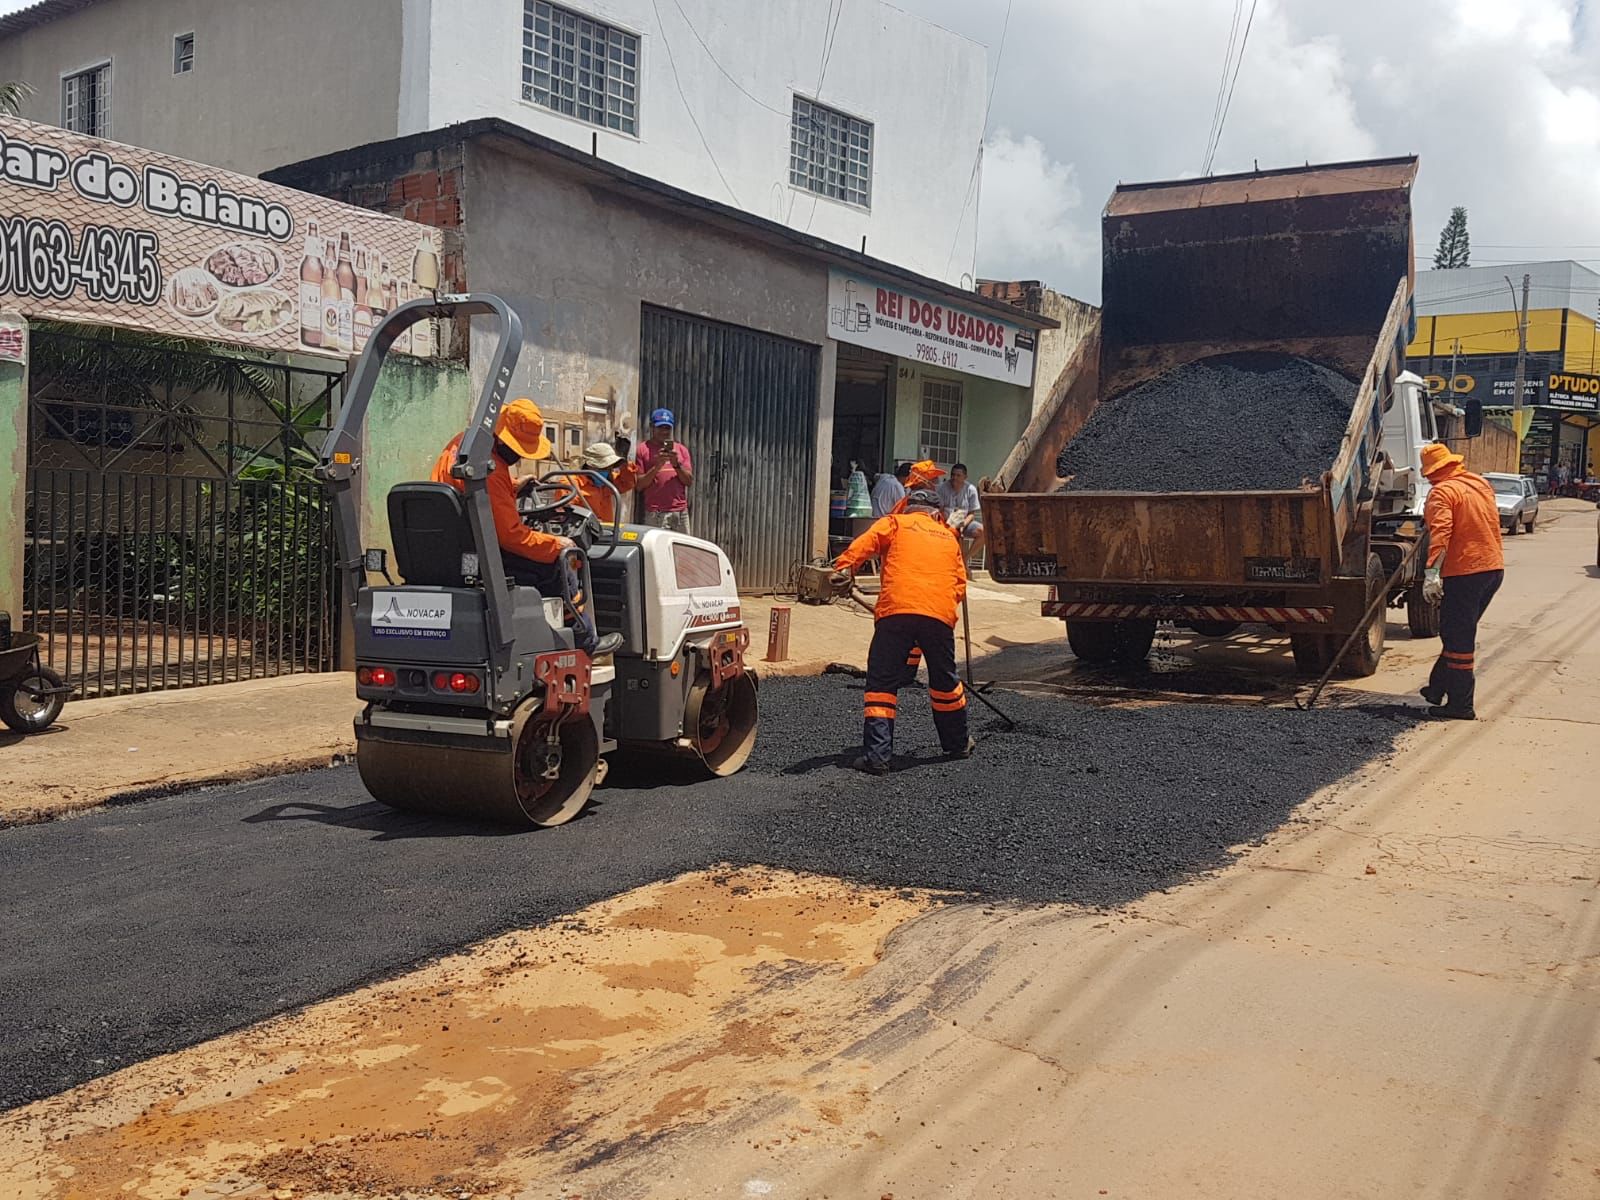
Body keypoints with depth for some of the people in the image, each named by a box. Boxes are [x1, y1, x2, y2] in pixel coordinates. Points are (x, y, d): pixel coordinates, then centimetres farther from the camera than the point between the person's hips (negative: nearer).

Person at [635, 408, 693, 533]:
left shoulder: (681, 449, 14)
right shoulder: (644, 449, 5)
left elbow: (689, 481, 8)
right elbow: (639, 485, -1)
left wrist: (677, 464, -8)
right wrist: (656, 467, -12)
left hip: (681, 511, 3)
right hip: (655, 513, -3)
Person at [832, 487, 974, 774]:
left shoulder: (896, 523, 17)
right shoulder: (949, 537, 27)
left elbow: (865, 542, -2)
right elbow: (960, 583, 20)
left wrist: (845, 566, -11)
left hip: (896, 610, -3)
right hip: (941, 614, 3)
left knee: (882, 684, 2)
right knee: (945, 682, 22)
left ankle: (876, 755, -7)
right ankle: (958, 744, 36)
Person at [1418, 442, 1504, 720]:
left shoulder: (1441, 492, -12)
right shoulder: (1481, 483, 13)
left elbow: (1441, 532, -26)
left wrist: (1432, 572, -32)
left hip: (1463, 572, -8)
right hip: (1494, 568, 8)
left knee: (1458, 640, 0)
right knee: (1461, 634, 19)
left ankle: (1460, 705, 4)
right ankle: (1437, 689, 29)